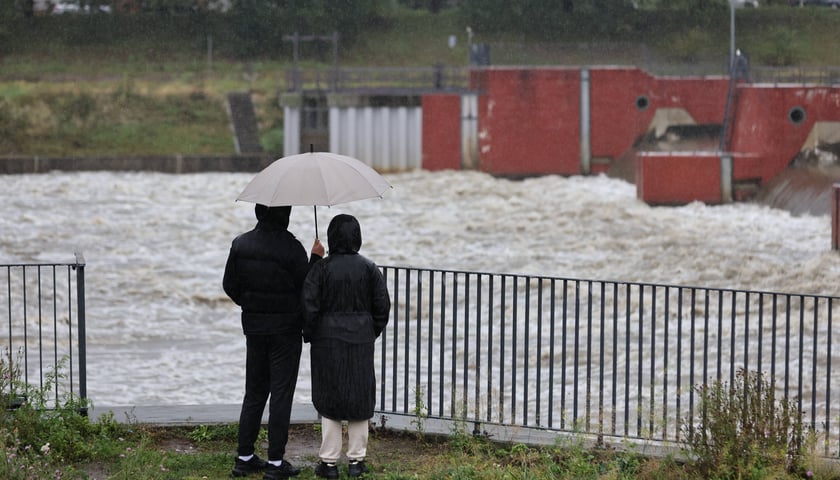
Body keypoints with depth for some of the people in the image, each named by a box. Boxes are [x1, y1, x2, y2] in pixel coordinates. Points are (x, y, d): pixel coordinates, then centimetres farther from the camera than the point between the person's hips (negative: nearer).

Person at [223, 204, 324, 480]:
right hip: (285, 328, -5)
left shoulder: (241, 244, -1)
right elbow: (306, 287, -13)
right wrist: (316, 259, 2)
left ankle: (244, 457, 16)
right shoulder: (291, 248, -17)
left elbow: (230, 285, 4)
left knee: (254, 392, 14)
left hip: (253, 326, 5)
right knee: (281, 393, 1)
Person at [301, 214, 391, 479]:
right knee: (360, 398, 11)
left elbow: (309, 307, -10)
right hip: (361, 341, 2)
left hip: (328, 341, -2)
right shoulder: (369, 269, -3)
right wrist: (373, 332, 15)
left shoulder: (320, 269, -10)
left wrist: (309, 335, 4)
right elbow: (382, 305, 1)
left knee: (328, 399, 6)